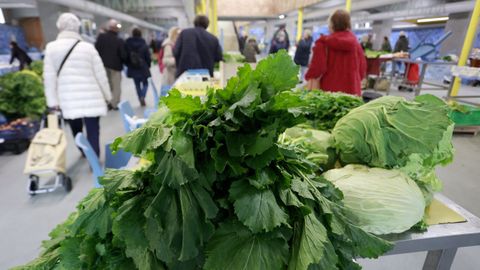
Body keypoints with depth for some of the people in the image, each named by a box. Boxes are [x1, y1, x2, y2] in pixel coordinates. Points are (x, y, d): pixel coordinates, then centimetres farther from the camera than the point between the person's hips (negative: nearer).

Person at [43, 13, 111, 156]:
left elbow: (49, 77, -1)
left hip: (68, 100, 3)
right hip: (91, 98, -2)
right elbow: (100, 74, -3)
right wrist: (107, 95, 9)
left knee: (76, 130, 23)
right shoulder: (88, 47, -5)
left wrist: (53, 101, 6)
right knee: (92, 131, 0)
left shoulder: (51, 47, 0)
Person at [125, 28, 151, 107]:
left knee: (137, 85, 13)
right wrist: (148, 66, 10)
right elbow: (148, 57, -6)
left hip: (133, 69, 2)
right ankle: (142, 96, -13)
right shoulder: (144, 44, -9)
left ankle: (141, 100, 13)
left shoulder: (127, 44, -3)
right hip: (143, 68, -2)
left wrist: (128, 65, 14)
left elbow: (125, 56, 0)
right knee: (145, 83, 12)